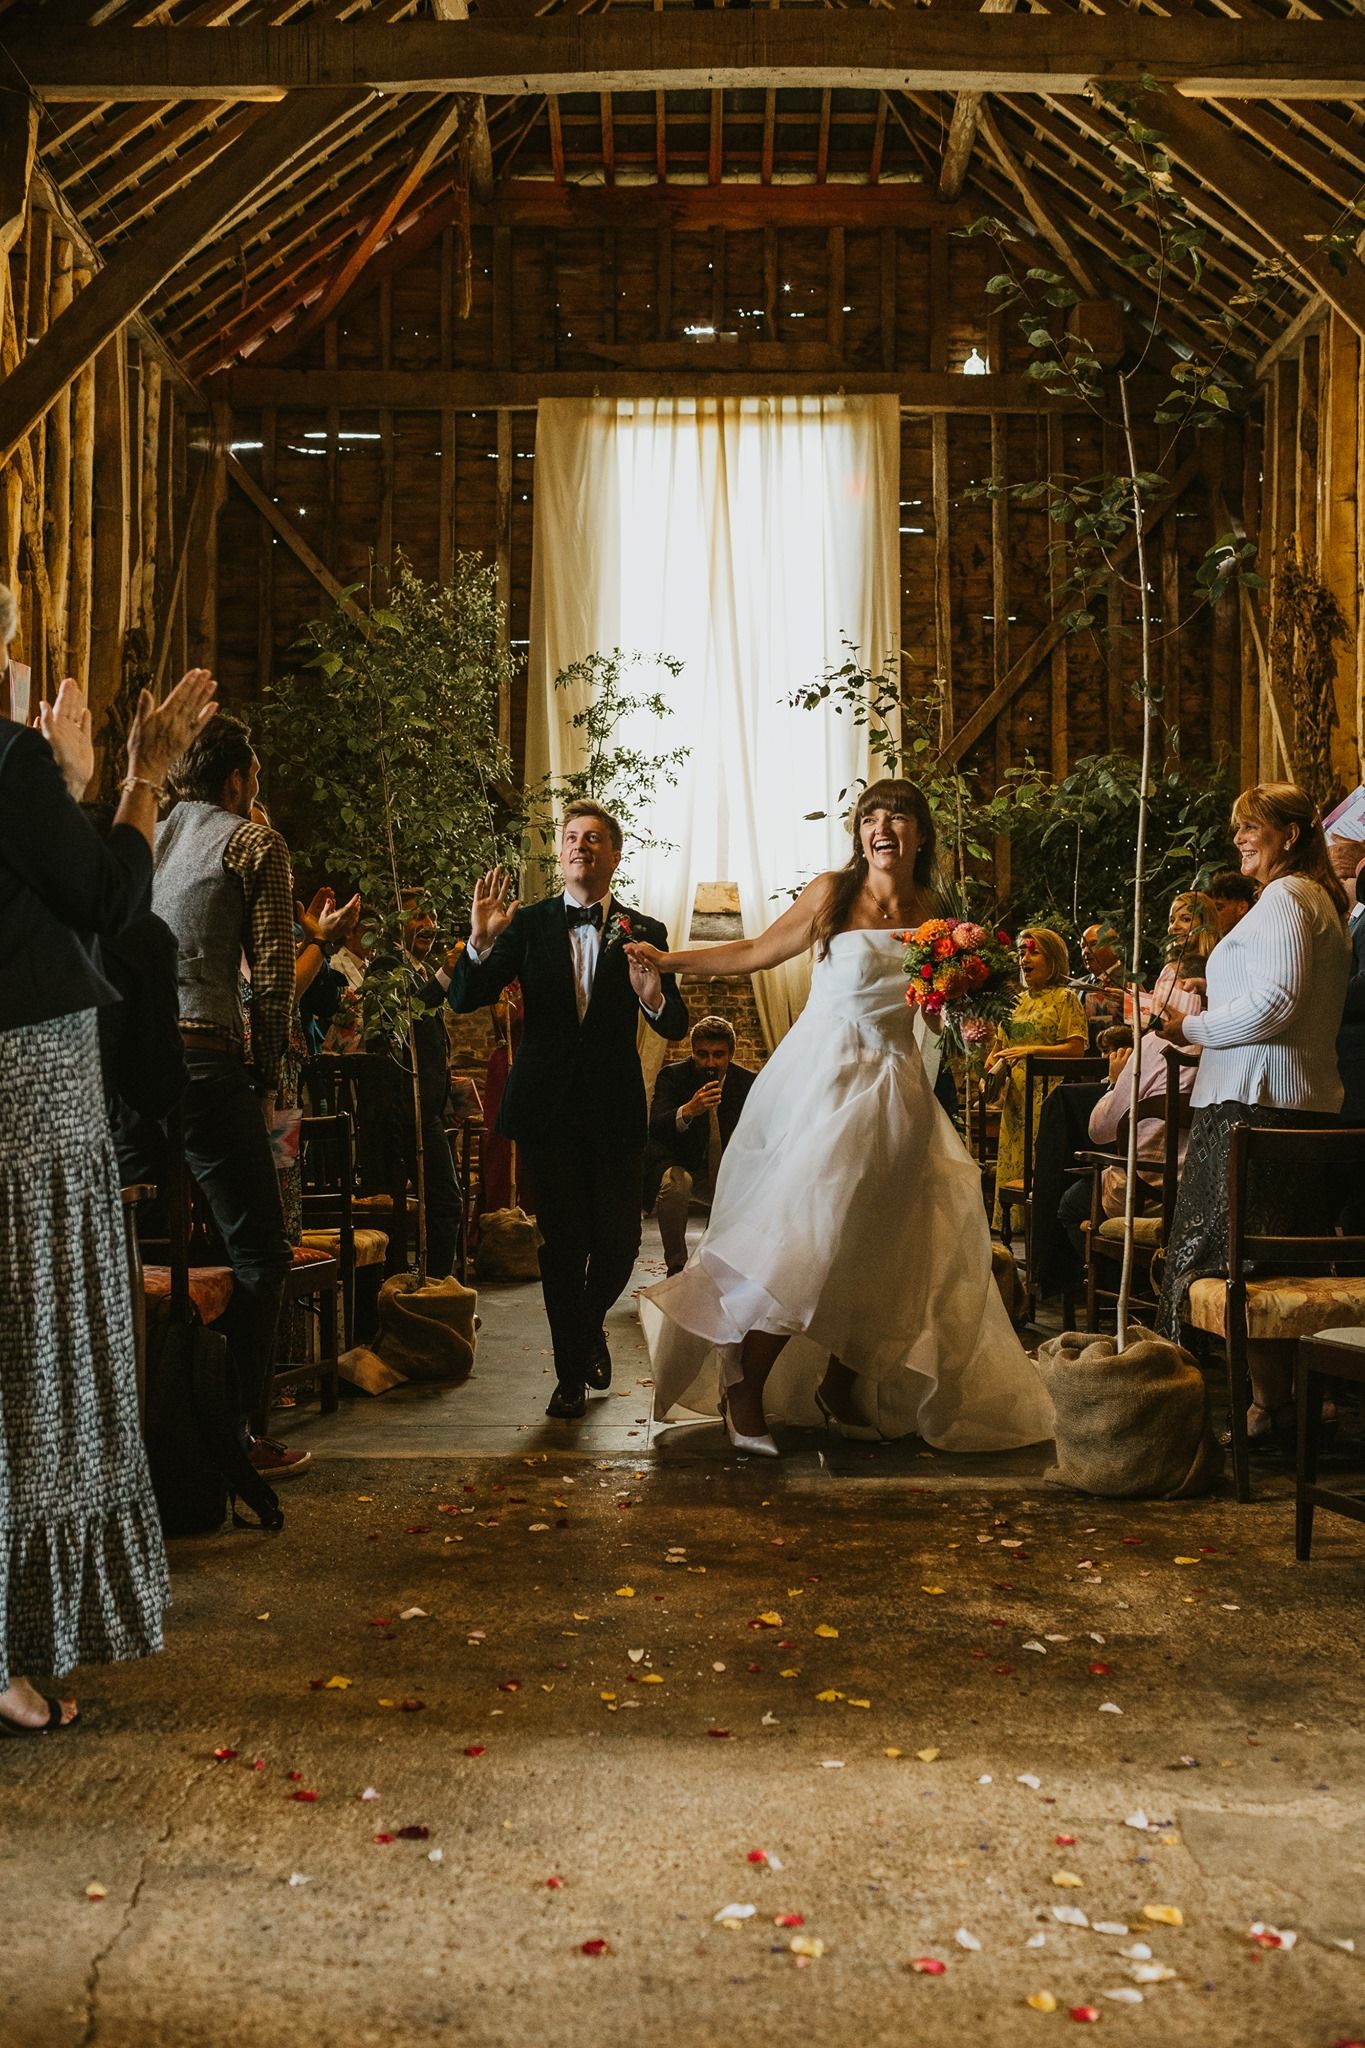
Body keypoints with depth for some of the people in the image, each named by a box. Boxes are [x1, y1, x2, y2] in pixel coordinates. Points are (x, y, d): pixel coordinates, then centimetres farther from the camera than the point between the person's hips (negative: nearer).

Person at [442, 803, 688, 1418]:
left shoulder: (643, 933, 3)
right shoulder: (526, 923, 3)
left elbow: (676, 1027, -1)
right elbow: (464, 999, -5)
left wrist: (654, 996, -24)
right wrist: (480, 942, -23)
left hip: (615, 1108, 1)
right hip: (550, 1107, 0)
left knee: (618, 1240, 3)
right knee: (562, 1242, 3)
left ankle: (590, 1323, 37)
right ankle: (572, 1372, 19)